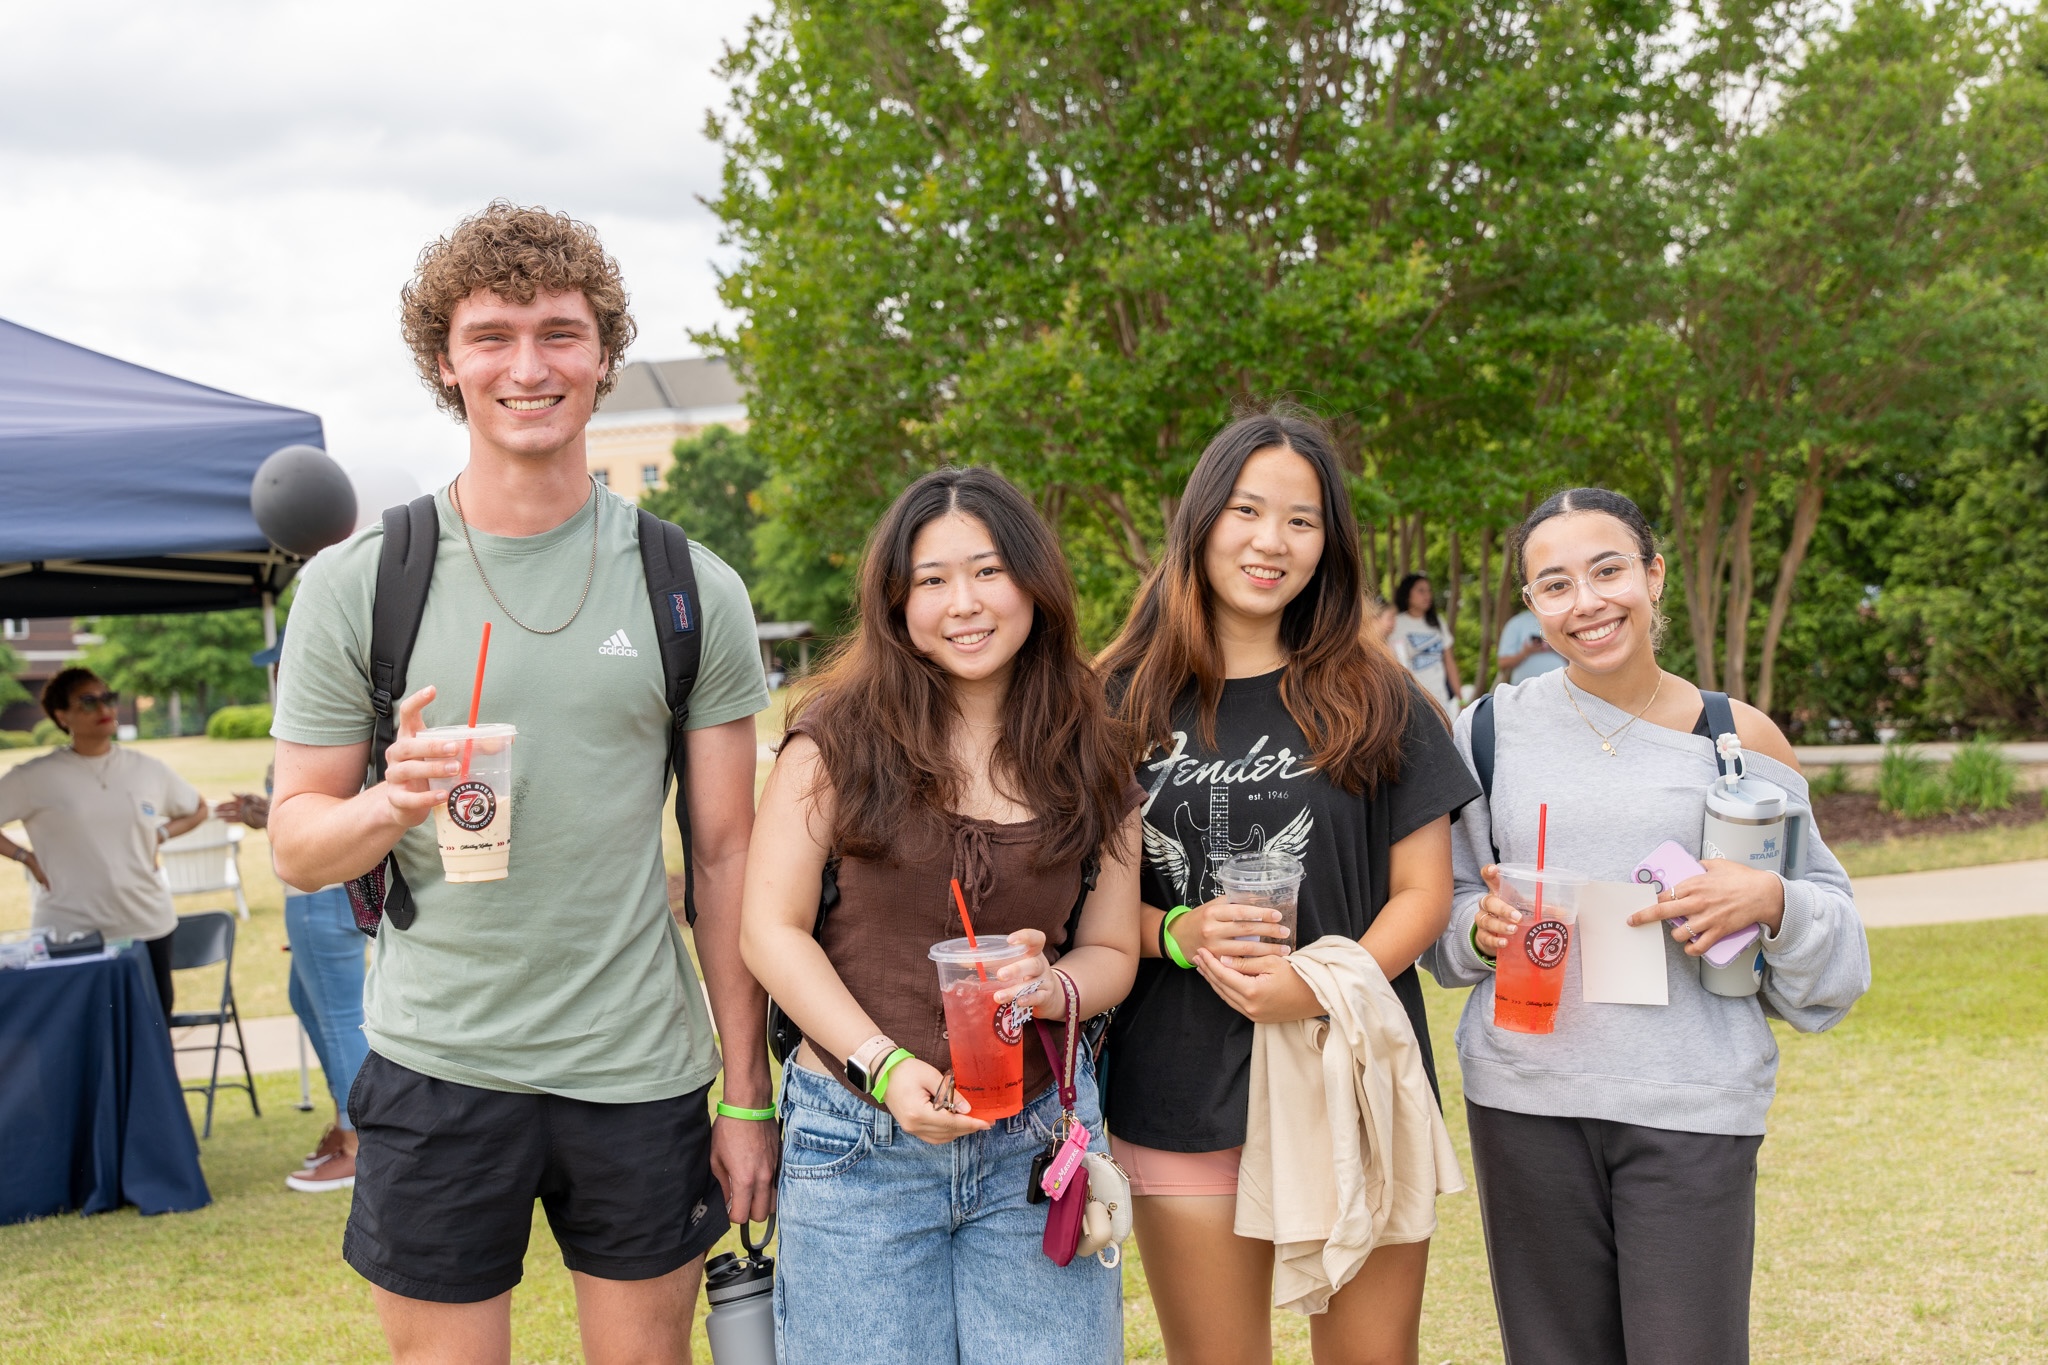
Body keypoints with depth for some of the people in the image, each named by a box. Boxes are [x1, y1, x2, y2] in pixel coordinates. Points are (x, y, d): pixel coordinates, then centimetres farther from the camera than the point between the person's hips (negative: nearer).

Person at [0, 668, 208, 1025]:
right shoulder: (36, 777, -4)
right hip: (70, 934, -3)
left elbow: (196, 810, 21)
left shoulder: (149, 769, 6)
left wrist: (158, 837, 5)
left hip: (149, 927, 3)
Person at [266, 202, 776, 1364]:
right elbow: (298, 845, 2)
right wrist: (392, 802, -21)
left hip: (641, 1067, 1)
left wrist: (749, 1093, 1)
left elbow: (727, 853, 3)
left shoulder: (693, 591, 0)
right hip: (436, 1062, -1)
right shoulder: (357, 582, -2)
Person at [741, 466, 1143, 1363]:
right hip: (862, 1140, -2)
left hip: (1036, 1143, 2)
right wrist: (885, 1065, -16)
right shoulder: (842, 735, -4)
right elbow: (772, 929, -5)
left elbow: (1111, 949, 10)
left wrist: (1050, 987, -12)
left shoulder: (1088, 757, 5)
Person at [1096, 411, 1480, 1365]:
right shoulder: (1125, 704, 3)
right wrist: (1179, 936, -13)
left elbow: (1422, 893, 1)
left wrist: (1325, 986, -16)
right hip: (1181, 1099, 1)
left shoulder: (1373, 703, 2)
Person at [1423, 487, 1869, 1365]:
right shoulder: (1495, 726, 4)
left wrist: (1770, 902, -15)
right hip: (1525, 1096, 2)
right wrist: (1481, 926, -9)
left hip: (1692, 1106, -1)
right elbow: (1445, 897, 13)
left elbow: (1834, 919, 6)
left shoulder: (1739, 738, 1)